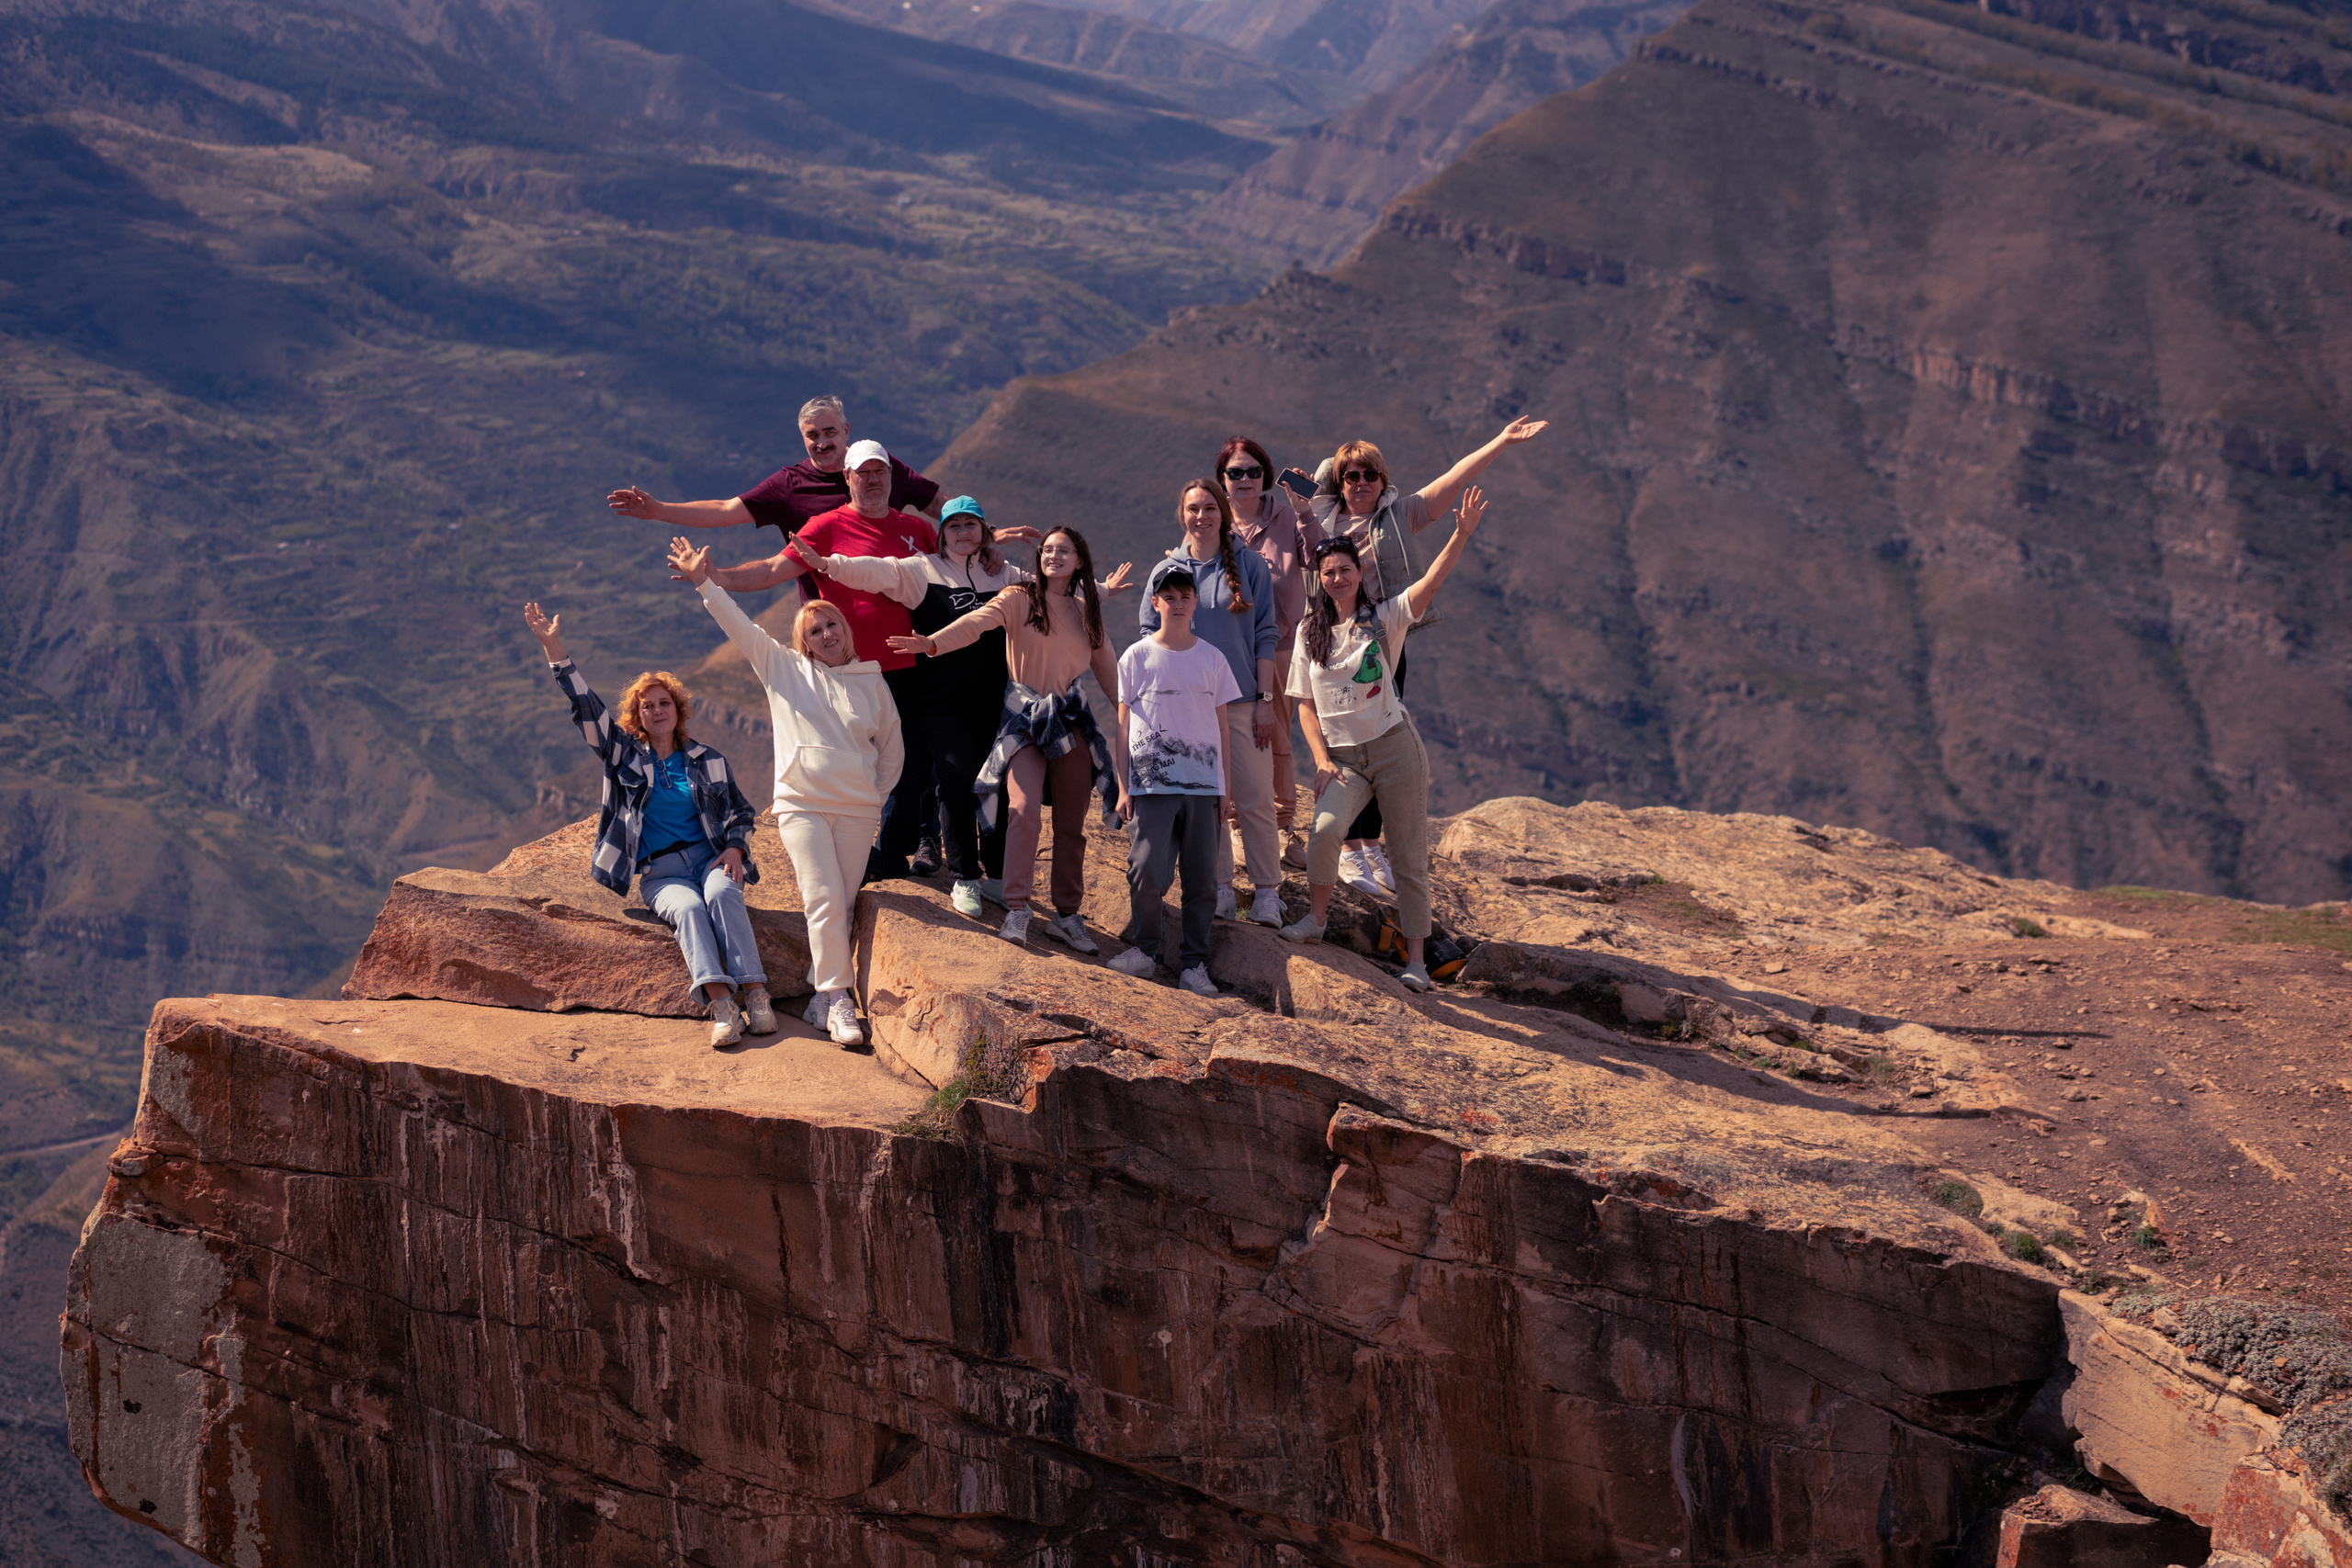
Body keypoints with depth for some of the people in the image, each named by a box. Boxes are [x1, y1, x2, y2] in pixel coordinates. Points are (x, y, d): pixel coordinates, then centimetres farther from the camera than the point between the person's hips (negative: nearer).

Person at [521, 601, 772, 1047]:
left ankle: (755, 994, -46)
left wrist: (736, 848, -3)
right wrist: (553, 648, -2)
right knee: (688, 907, -34)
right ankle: (721, 1004, -53)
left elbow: (740, 810, 19)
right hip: (661, 873, -1)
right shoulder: (625, 755, 12)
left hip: (710, 858, 1)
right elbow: (585, 705, 5)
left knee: (721, 894, -34)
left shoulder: (707, 761, 15)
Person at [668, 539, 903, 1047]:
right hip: (801, 806, -2)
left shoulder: (872, 683, 11)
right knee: (824, 901, -13)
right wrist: (705, 584, -2)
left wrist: (877, 794, 13)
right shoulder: (783, 667, 8)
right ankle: (837, 1000, -12)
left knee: (844, 909, 1)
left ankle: (823, 998, 7)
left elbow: (892, 747, 22)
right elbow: (737, 624, 5)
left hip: (857, 810, 2)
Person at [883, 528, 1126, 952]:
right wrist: (933, 642, -37)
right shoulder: (1019, 599, -1)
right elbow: (977, 621, -19)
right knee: (1025, 809, -21)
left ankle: (1067, 915, 14)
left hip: (1072, 721, 4)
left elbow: (1107, 670, 20)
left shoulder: (1085, 613, 12)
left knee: (1071, 824, 4)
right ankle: (1016, 910, -19)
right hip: (1024, 718, -4)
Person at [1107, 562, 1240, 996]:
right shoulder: (1137, 658, 4)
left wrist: (1226, 788, 9)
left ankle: (1194, 964, 6)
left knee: (1202, 878, -1)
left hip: (1203, 785, 2)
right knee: (1147, 871, -12)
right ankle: (1142, 949, 8)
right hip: (1151, 783, -2)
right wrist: (1123, 788, 0)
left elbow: (1222, 727, 13)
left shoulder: (1212, 658, 10)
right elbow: (1124, 727, 6)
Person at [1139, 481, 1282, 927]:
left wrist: (1266, 700, -2)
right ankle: (1220, 889, 12)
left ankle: (1267, 892, 3)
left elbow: (1265, 636, 3)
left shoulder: (1250, 566, 4)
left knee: (1255, 801, -5)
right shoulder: (1167, 572, 8)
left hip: (1242, 701, -2)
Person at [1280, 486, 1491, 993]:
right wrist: (1321, 760, -4)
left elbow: (1430, 582, -17)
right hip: (1342, 757, 1)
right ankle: (1316, 917, -4)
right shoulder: (1310, 633, 7)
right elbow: (1306, 704, 10)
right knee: (1326, 828, -26)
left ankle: (1415, 959, 7)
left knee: (1410, 855, 0)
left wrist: (1463, 534, -33)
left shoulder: (1384, 618, -1)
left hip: (1394, 747, -1)